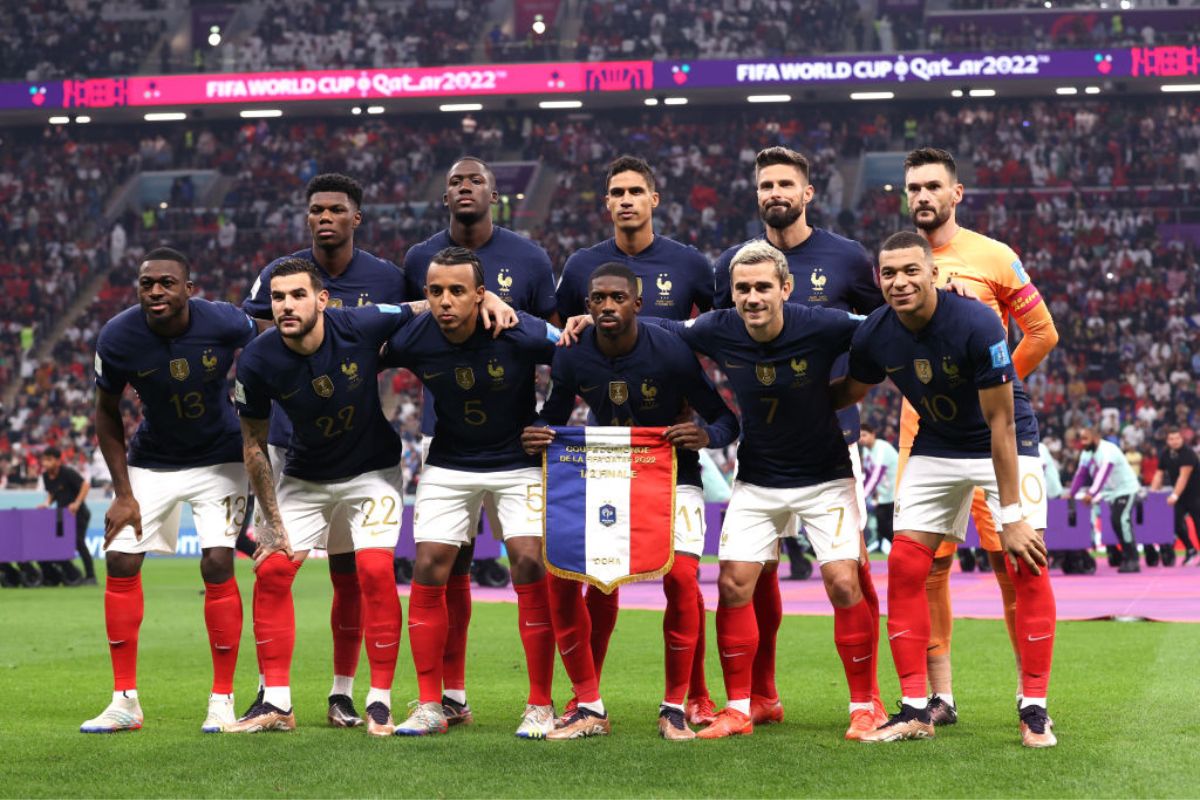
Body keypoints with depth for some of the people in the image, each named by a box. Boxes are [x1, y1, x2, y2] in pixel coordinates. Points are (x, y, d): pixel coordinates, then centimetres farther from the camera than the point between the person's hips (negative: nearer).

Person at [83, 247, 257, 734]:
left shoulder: (225, 324, -24)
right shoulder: (118, 337, -20)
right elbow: (107, 413, -4)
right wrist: (123, 492, -7)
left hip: (219, 459, -2)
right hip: (150, 461, 2)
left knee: (218, 565, -13)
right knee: (121, 562, -6)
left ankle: (222, 700, -2)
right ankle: (125, 701, 3)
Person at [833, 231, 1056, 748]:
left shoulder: (976, 325, -29)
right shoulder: (874, 337, -15)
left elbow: (1000, 423, -25)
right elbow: (849, 393, 9)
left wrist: (1012, 515, -25)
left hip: (1007, 444, -4)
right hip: (935, 448, 4)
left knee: (1027, 565, -16)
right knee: (904, 566, -6)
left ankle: (1034, 710, -8)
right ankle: (915, 710, 1)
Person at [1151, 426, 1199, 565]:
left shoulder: (1188, 453, -19)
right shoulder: (1164, 454, 1)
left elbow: (1184, 477, -25)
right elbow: (1159, 474, 6)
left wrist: (1175, 495, -31)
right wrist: (1152, 493, -4)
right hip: (1179, 495, 6)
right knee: (1177, 522, -2)